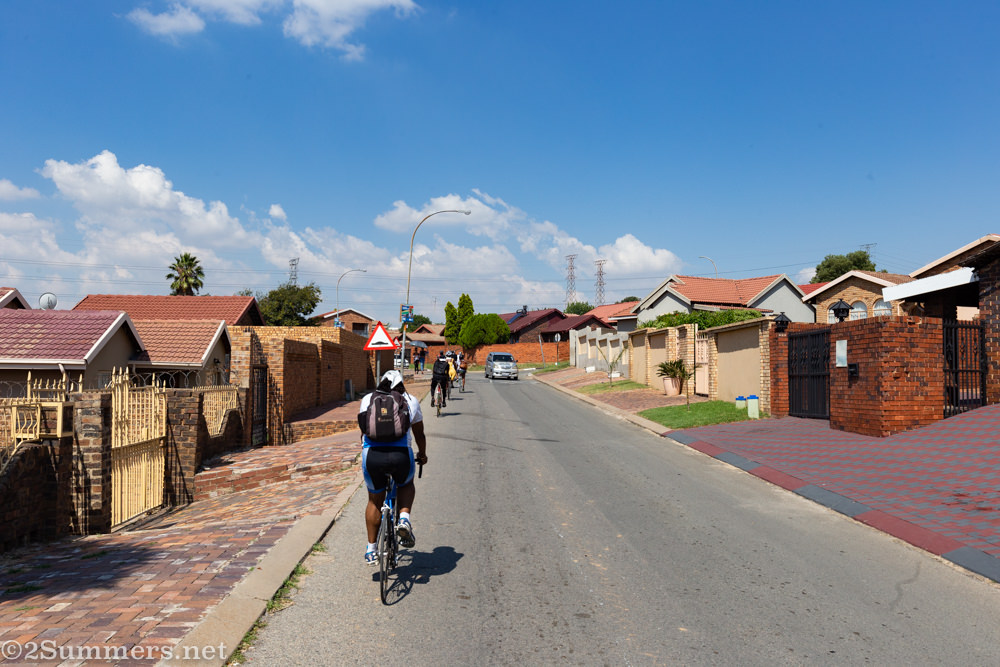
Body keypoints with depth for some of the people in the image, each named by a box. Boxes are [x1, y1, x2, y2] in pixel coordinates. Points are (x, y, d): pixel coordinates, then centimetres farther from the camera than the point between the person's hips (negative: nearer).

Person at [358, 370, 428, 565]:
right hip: (401, 455, -1)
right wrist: (422, 455, 45)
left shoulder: (368, 399, 20)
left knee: (375, 501, 23)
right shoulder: (410, 400, 18)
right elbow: (419, 434, 27)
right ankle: (404, 518, 8)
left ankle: (371, 549, 28)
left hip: (372, 455, 1)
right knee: (406, 485, 32)